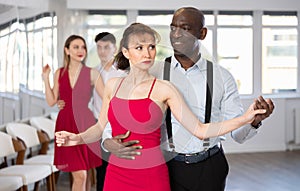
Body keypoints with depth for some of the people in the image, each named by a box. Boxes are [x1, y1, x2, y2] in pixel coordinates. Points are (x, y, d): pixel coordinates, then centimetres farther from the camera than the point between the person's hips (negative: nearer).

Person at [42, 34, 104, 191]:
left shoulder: (92, 73, 0)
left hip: (84, 125, 0)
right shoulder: (59, 73, 7)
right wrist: (46, 78, -1)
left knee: (84, 173, 6)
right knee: (79, 175, -7)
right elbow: (51, 101, 5)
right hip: (66, 125, 1)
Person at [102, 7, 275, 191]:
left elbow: (238, 133, 0)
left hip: (210, 169, 1)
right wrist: (108, 141, -22)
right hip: (168, 167, 0)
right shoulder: (153, 74, -1)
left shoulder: (222, 77, 2)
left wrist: (254, 121, -21)